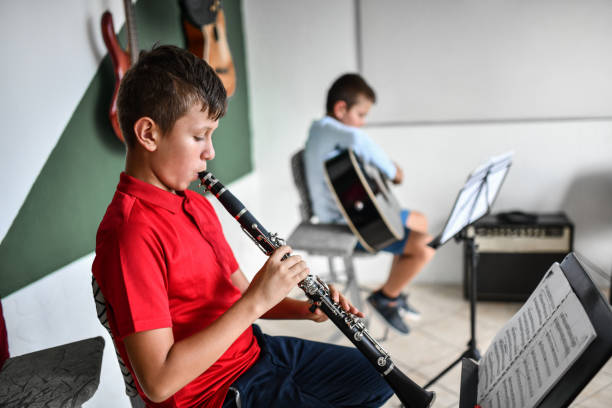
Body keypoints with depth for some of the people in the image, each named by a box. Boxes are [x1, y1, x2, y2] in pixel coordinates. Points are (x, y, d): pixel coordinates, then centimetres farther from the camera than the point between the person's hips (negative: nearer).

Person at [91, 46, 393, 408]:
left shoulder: (197, 205, 4)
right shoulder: (131, 231, -25)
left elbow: (238, 295, 9)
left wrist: (305, 309, -7)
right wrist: (257, 300, -28)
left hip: (254, 350, 8)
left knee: (381, 378, 17)